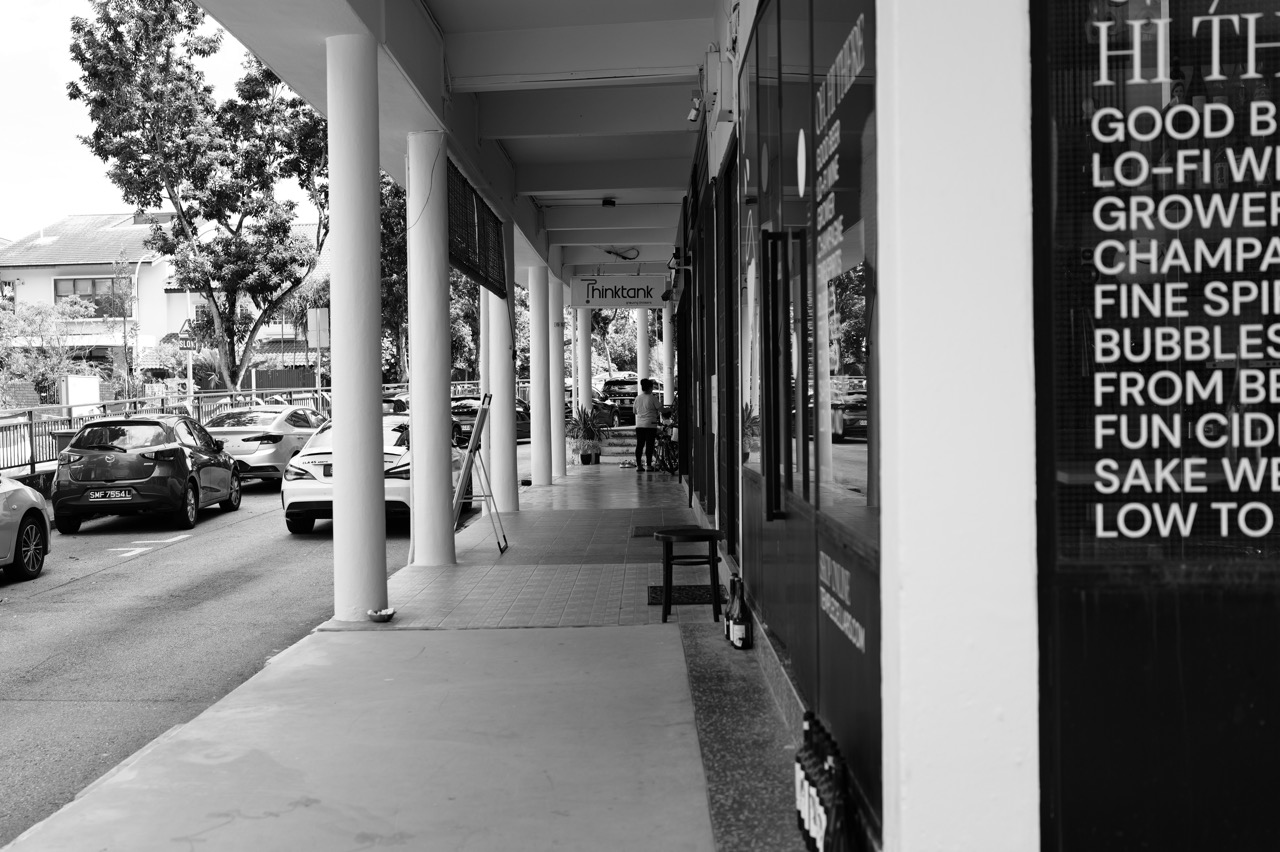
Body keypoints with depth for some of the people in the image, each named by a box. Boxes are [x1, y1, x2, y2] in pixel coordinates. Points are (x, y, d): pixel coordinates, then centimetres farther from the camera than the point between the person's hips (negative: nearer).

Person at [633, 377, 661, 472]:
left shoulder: (637, 398, 8)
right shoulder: (652, 398, -8)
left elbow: (635, 411, 17)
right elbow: (661, 410, -9)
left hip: (639, 425, 5)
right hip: (650, 424, -5)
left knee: (639, 445, 6)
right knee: (649, 445, 0)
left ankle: (638, 465, 4)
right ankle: (649, 465, 1)